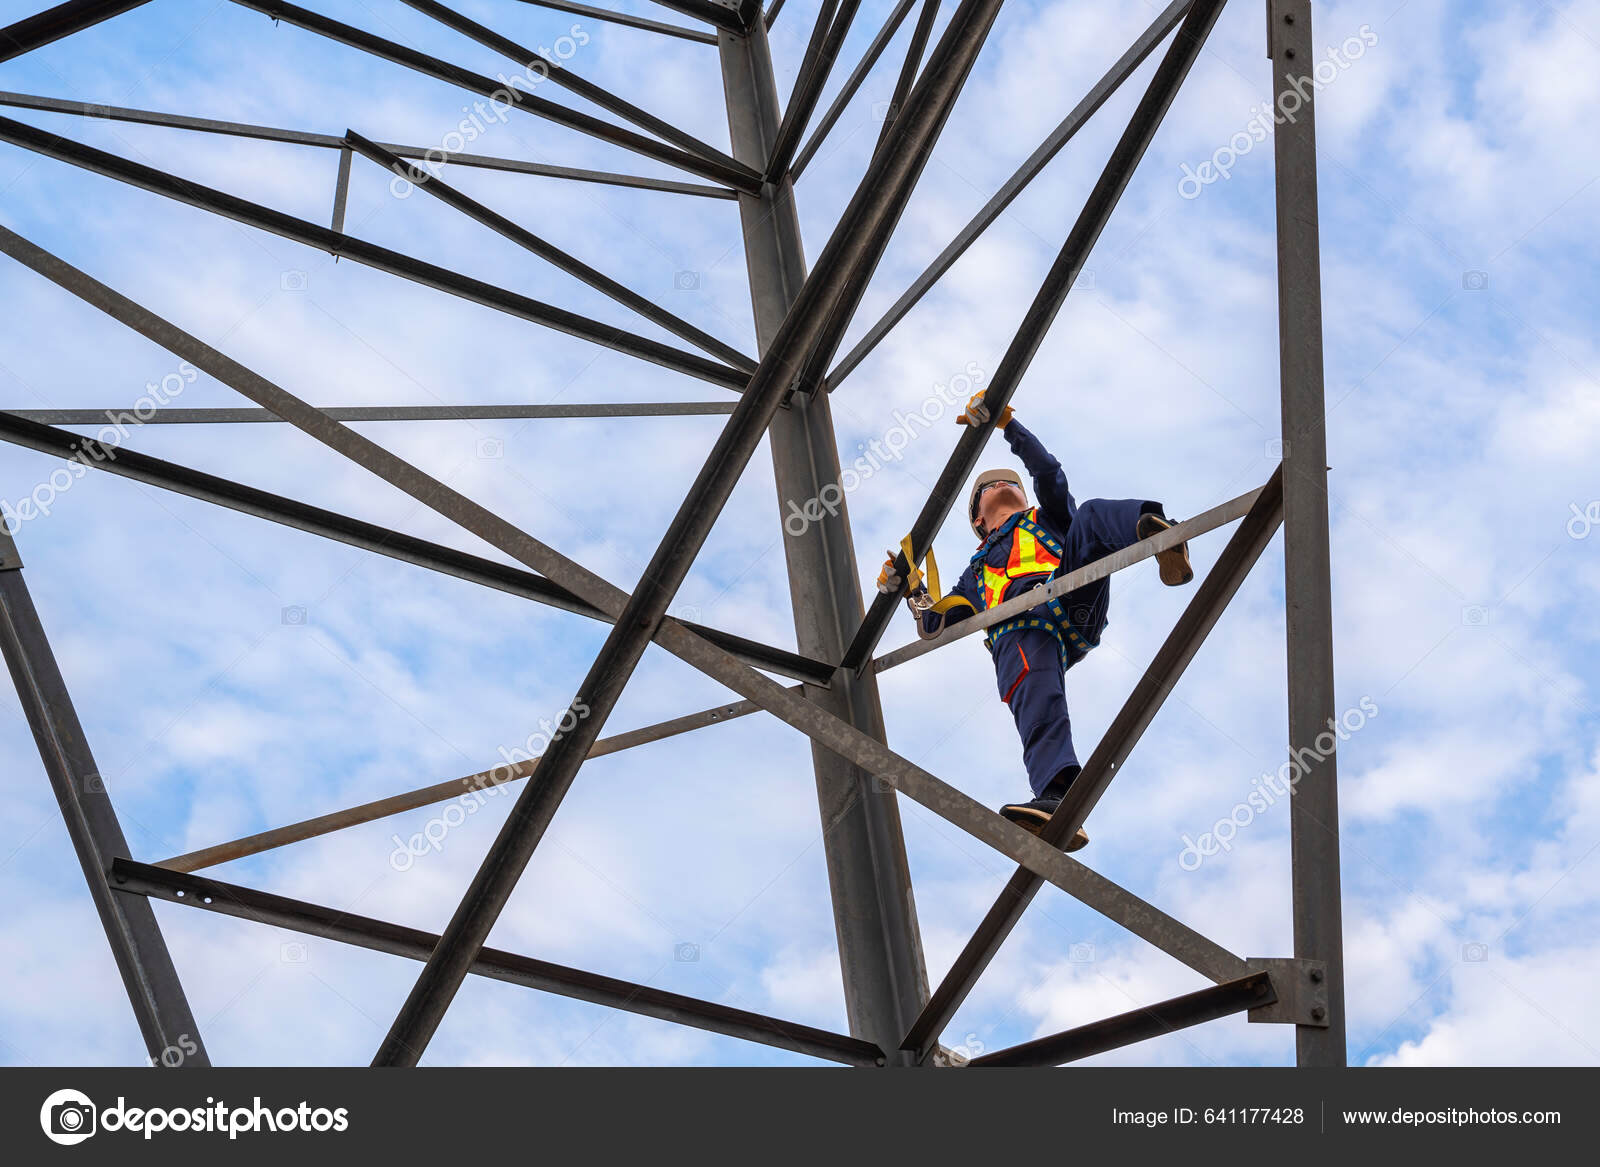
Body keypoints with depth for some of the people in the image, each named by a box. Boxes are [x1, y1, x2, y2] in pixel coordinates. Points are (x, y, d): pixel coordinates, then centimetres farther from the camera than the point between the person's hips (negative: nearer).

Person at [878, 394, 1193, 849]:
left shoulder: (1048, 519, 43)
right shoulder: (977, 572, 47)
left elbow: (1049, 473, 21)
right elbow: (934, 625, 37)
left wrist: (1006, 423, 12)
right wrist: (908, 588, 20)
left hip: (1071, 601, 0)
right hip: (1020, 633, 0)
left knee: (1094, 515, -25)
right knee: (1039, 709, -35)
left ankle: (1152, 531, -60)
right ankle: (1058, 800, -61)